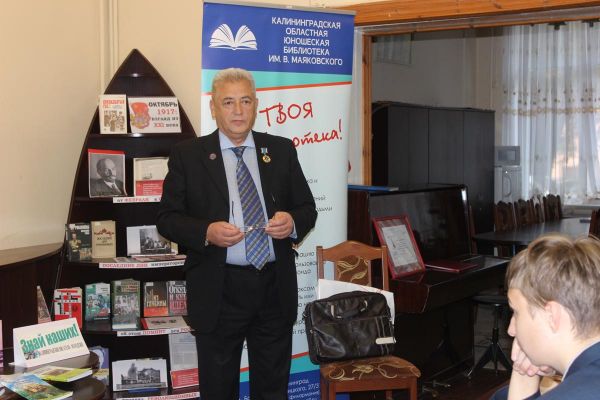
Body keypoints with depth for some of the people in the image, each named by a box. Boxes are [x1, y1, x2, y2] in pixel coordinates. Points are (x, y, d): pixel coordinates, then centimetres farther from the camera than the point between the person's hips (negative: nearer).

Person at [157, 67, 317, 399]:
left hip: (275, 288, 2)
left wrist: (292, 221, -13)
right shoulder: (188, 155, 0)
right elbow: (167, 217, -1)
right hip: (219, 291, -2)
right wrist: (206, 232, -20)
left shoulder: (281, 150, 7)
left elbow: (307, 208, 10)